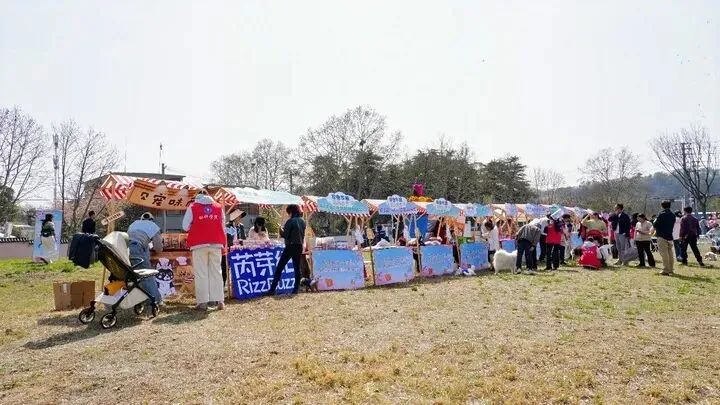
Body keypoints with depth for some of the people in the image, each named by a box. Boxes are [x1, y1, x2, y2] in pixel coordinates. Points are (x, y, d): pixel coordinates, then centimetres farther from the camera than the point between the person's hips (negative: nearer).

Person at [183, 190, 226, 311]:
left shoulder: (192, 207, 3)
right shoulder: (218, 207, 12)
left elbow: (186, 226, 1)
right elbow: (223, 226, 13)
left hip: (199, 244, -2)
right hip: (216, 243, 3)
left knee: (201, 273, 0)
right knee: (216, 272, 7)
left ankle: (202, 302, -2)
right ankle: (219, 300, 6)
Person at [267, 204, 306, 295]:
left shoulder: (290, 221, -13)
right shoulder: (302, 221, 8)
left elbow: (285, 235, -12)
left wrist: (281, 230, 5)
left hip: (290, 247, -7)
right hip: (299, 247, 7)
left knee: (279, 268, -2)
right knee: (297, 267, 11)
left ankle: (272, 289, -3)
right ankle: (296, 289, 11)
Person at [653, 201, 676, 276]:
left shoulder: (662, 214, -14)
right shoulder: (673, 215, 8)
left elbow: (655, 225, -13)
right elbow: (672, 225, 17)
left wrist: (655, 221, 9)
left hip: (662, 237, -7)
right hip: (670, 236, 7)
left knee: (664, 254, -6)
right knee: (670, 254, 12)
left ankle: (666, 270, -7)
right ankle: (670, 270, 19)